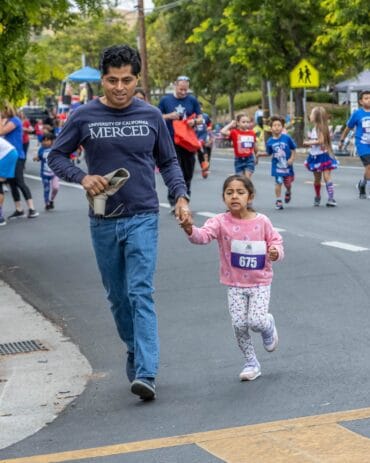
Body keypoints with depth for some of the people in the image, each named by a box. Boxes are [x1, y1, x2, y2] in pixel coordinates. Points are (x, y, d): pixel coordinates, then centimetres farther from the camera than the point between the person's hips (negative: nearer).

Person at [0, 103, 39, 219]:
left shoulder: (15, 120, -11)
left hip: (17, 157, -9)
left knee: (20, 183, -12)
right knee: (12, 184, 8)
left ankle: (32, 209, -13)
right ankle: (19, 210, 13)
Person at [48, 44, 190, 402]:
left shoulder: (151, 116, 1)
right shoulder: (84, 117, -2)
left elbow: (168, 162, 11)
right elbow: (56, 157, 4)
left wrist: (181, 196, -5)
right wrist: (83, 177, -14)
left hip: (142, 218, -2)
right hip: (103, 221, 2)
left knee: (141, 294, -13)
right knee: (117, 296, 13)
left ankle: (145, 374, -19)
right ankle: (134, 352, 35)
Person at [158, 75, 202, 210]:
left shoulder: (192, 100, 8)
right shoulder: (165, 100, 4)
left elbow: (200, 118, 11)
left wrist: (194, 121, -12)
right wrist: (169, 116, -11)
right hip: (172, 142, -2)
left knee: (188, 173, 7)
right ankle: (173, 202, -6)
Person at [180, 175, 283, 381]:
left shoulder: (262, 221, -7)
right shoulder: (221, 222, -10)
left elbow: (276, 241, 4)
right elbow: (203, 236, -27)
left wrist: (276, 252, -19)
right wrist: (190, 230, -50)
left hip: (260, 282, -1)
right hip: (235, 284, 1)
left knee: (256, 321, -14)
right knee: (239, 323, -5)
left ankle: (269, 325, 26)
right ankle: (251, 363, 15)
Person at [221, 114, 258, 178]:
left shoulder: (252, 133, 0)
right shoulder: (234, 132, -9)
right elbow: (223, 132, -25)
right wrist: (231, 124, -12)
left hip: (249, 159, 1)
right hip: (239, 159, -1)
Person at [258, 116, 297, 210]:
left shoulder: (287, 138, -10)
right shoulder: (270, 142, -6)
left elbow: (293, 149, 0)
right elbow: (269, 153, 6)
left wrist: (292, 158, -10)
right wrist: (260, 154, -6)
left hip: (287, 165, 0)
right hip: (277, 166, 0)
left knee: (288, 183, 13)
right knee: (278, 182, -7)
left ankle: (288, 192, 46)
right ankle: (278, 200, 6)